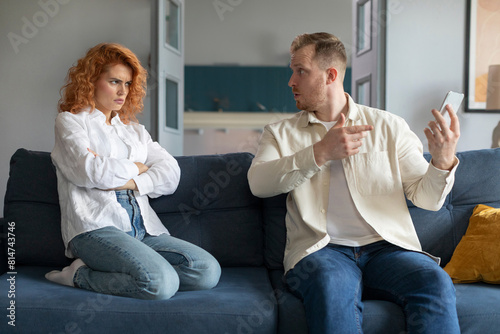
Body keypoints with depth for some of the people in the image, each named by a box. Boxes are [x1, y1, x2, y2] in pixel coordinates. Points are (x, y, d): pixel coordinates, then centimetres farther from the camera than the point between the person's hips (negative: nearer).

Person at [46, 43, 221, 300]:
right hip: (96, 228, -7)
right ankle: (81, 275, -7)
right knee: (161, 282, -32)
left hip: (144, 229, 7)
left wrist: (129, 182, -7)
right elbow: (89, 171, -8)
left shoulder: (135, 130, 27)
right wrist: (136, 167, 7)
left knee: (208, 271, -18)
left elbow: (171, 173, 10)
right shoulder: (70, 121, 12)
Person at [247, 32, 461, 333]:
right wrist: (321, 153, -12)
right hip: (321, 250, -1)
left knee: (436, 282, -29)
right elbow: (258, 183, -4)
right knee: (331, 284, -35)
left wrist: (443, 160, -12)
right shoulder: (280, 133, 16)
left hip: (387, 247, 1)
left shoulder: (388, 126, 14)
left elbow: (427, 198, 9)